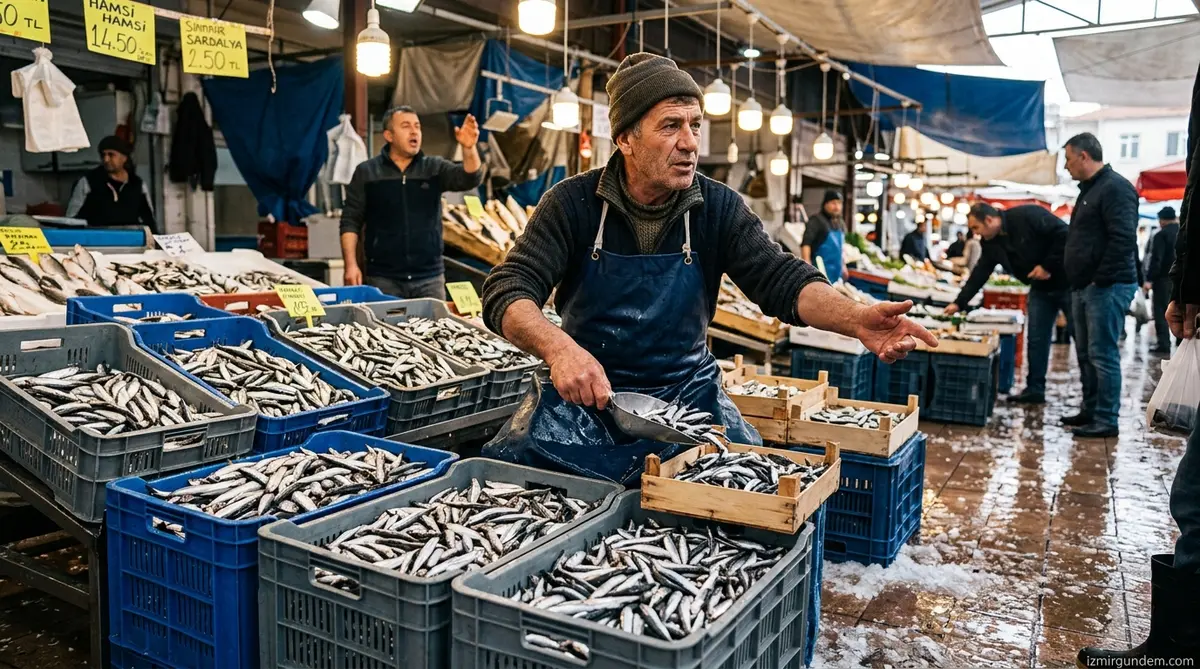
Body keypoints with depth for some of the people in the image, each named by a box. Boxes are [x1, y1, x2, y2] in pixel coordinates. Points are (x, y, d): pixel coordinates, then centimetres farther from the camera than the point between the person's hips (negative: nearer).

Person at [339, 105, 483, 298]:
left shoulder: (434, 167, 6)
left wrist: (469, 148, -30)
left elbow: (470, 178, -10)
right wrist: (351, 265, -7)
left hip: (430, 277, 1)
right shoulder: (366, 172, 4)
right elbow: (351, 222, 4)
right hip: (383, 278, -1)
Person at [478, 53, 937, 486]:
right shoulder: (573, 202, -11)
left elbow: (780, 279, -13)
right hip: (585, 393, -1)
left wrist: (856, 319, -34)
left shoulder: (720, 208, -4)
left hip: (687, 394, 2)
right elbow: (506, 291, -18)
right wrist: (558, 348, -40)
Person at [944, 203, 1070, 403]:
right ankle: (1034, 389, 14)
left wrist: (1048, 266, -23)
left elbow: (1065, 234, -23)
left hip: (1066, 282, -7)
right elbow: (979, 274, 3)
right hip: (1041, 288, 7)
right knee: (1036, 339, 6)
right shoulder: (991, 244, 0)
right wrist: (959, 303, 0)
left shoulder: (1028, 216, -22)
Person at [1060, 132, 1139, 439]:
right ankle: (1090, 411, 23)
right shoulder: (1089, 189, 19)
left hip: (1107, 287, -10)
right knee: (1086, 354, 14)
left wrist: (1102, 279, -19)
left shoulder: (1115, 188, -12)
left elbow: (1124, 239, -21)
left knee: (1103, 355, -7)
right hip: (1085, 287, 10)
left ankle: (1106, 421, -1)